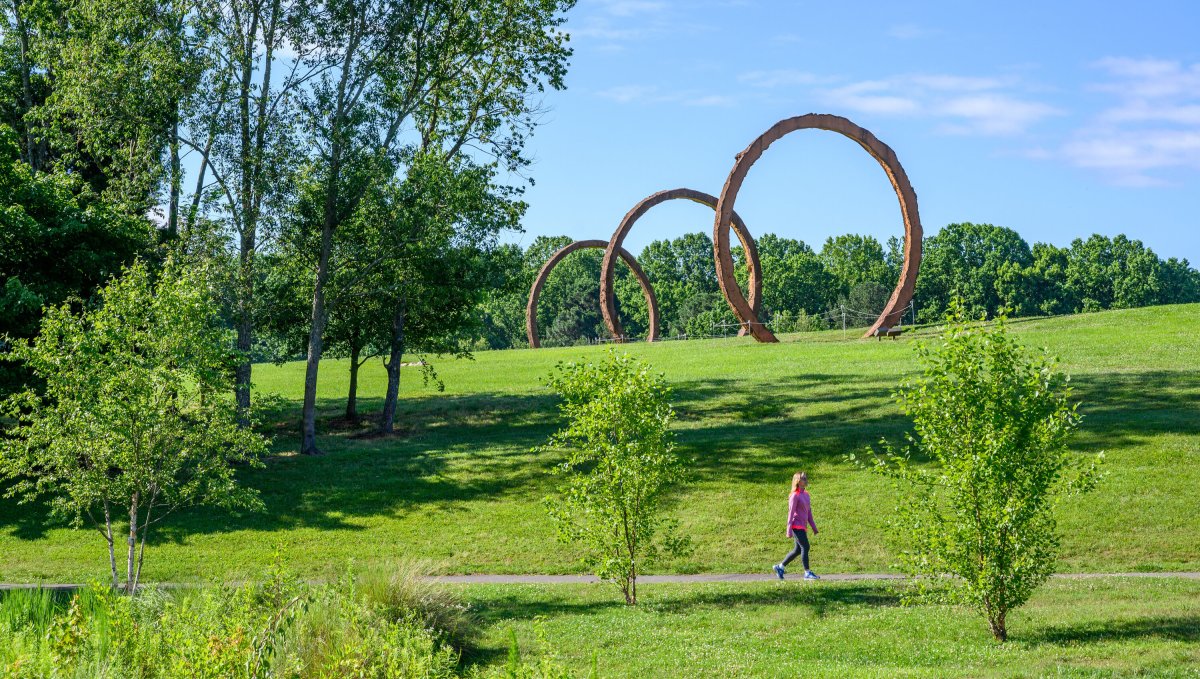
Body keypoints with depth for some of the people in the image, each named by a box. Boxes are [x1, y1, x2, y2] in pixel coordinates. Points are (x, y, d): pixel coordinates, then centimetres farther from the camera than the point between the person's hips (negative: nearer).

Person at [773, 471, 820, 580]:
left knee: (798, 550, 11)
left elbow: (809, 512, 18)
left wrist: (813, 527, 17)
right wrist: (789, 531, -14)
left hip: (803, 526, 8)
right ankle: (807, 573, -6)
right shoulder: (795, 496, -11)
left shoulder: (806, 495, 13)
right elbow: (791, 513, -12)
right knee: (805, 547, -10)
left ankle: (780, 566, 22)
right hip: (797, 526, -8)